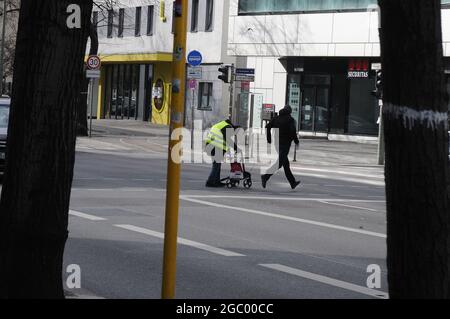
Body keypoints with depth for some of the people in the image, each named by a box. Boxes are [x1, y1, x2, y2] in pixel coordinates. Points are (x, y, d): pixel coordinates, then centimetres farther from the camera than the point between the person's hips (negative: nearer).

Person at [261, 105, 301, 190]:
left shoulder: (276, 118, 12)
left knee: (286, 163, 14)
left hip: (277, 143, 7)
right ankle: (266, 176, -28)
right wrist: (296, 140, -3)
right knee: (279, 163, -10)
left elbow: (267, 127, 5)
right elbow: (292, 130, -16)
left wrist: (269, 140, 11)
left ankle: (293, 183, 22)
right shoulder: (290, 119, -4)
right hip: (285, 144, -7)